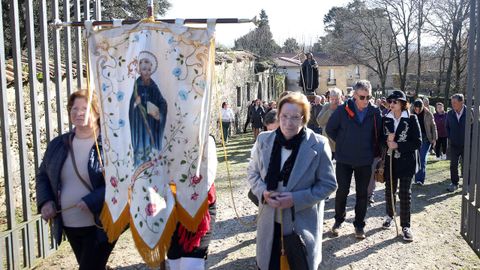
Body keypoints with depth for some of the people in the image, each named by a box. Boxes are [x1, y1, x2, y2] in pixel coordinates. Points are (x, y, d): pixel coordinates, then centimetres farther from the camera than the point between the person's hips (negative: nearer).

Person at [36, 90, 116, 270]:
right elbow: (43, 176, 16)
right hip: (69, 226, 7)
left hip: (101, 225, -6)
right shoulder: (58, 144, 6)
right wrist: (45, 201, -2)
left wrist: (92, 201, -27)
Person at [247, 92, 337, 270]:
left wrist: (296, 199, -19)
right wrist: (263, 192, -12)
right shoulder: (264, 140, -2)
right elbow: (252, 172, 9)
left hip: (302, 223, -3)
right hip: (270, 221, 3)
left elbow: (328, 184, -8)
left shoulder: (318, 145, -13)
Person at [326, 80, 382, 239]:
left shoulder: (375, 112, -4)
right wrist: (342, 143, 2)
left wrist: (374, 152, 5)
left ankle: (359, 225, 22)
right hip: (344, 160, -1)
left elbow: (378, 135, 8)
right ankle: (338, 220, 24)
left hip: (365, 160, 2)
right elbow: (330, 129, 1)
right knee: (342, 190, 6)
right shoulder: (343, 110, -9)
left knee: (362, 194, 9)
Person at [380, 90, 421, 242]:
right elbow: (381, 139, 7)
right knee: (389, 190, 14)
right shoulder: (386, 119, 1)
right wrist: (387, 141, -15)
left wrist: (397, 145, -19)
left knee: (405, 194, 0)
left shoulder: (411, 119, -9)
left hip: (406, 162, -3)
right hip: (390, 161, 3)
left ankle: (405, 226, 9)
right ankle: (390, 216, 36)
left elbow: (418, 143, -11)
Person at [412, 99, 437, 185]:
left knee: (422, 159, -8)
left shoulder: (428, 114, -4)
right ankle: (417, 179, 20)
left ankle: (420, 180, -9)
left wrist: (434, 138, 0)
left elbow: (433, 126, 4)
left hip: (425, 139, -2)